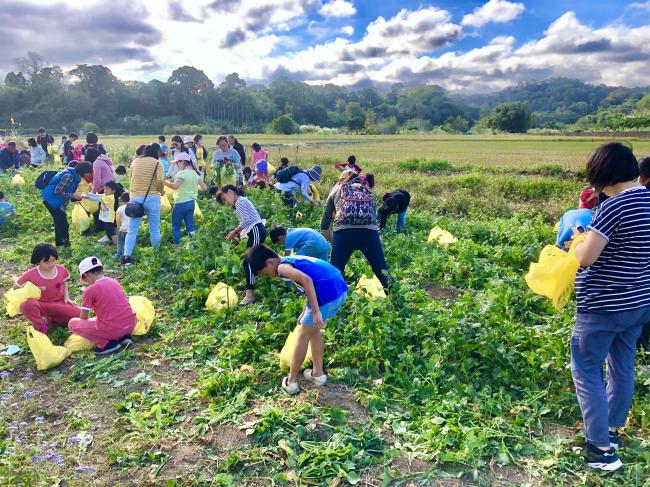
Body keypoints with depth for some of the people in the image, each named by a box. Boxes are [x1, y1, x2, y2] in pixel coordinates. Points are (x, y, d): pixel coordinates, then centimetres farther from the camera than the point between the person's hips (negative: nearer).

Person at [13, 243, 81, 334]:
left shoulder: (61, 269, -7)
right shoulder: (31, 274, -16)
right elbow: (16, 287, -6)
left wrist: (66, 297, -2)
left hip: (59, 303, 2)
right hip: (41, 305, -2)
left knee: (80, 315, -18)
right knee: (27, 305, -38)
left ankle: (52, 319, 6)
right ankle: (40, 326, -9)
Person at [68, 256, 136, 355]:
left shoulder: (90, 290, -6)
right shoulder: (114, 282, 11)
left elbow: (83, 317, 2)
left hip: (111, 330, -6)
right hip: (131, 325, 6)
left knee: (73, 323, 11)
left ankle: (107, 344, 0)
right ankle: (124, 336, 12)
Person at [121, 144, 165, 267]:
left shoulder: (135, 162, 9)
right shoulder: (157, 163, -4)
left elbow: (130, 179, 14)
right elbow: (160, 181, -16)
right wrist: (162, 191, 2)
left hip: (135, 198, 3)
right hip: (152, 198, -3)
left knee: (132, 230, 5)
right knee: (154, 229, 9)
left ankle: (126, 257, -2)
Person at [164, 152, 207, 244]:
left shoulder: (182, 173, -14)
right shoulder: (195, 173, 8)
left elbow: (175, 186, -26)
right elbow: (204, 188, 8)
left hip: (181, 203, -7)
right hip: (192, 202, 7)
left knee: (175, 226, 5)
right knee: (190, 226, 10)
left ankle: (177, 245, 6)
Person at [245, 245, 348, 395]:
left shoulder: (282, 267, -2)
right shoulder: (293, 260, 26)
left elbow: (307, 280, -20)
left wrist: (316, 312, -21)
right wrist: (305, 313, 40)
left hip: (327, 293, -9)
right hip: (341, 289, 9)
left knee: (303, 335, 9)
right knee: (314, 330, 26)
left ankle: (291, 381, 20)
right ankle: (318, 373, 33)